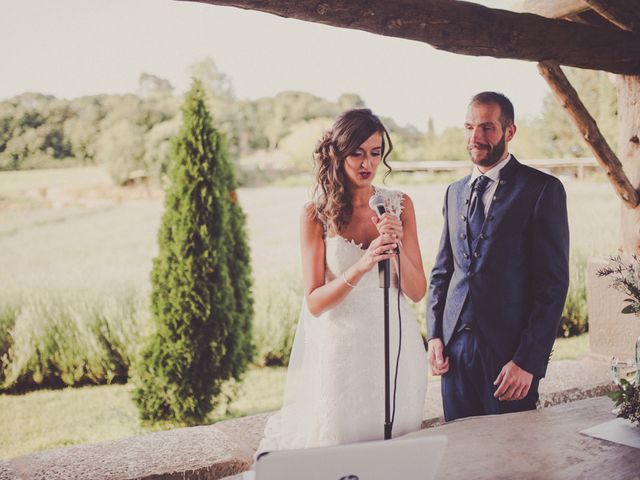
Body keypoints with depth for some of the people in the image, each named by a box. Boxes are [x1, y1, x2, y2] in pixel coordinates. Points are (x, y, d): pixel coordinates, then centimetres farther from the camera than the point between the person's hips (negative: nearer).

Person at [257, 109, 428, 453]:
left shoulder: (399, 205, 1)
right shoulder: (316, 214, -5)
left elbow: (417, 291, 0)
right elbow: (314, 302, -10)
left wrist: (397, 247, -18)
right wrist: (361, 267, -24)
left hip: (394, 349, 2)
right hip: (342, 351, -2)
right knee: (340, 443, 8)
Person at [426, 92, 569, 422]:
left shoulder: (542, 189, -6)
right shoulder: (455, 192, 13)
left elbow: (553, 281, -10)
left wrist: (528, 360, -14)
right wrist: (434, 335, 5)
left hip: (509, 352, -5)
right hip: (455, 347, 5)